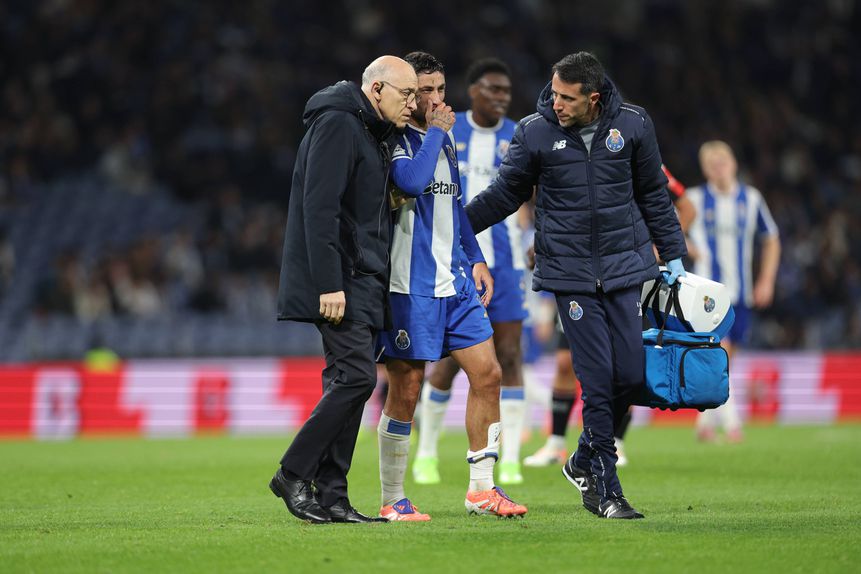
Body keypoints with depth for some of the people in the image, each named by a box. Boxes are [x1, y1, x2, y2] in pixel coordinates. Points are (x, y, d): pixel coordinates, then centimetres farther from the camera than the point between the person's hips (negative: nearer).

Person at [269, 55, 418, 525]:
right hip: (340, 282, -10)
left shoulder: (373, 133, 20)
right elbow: (319, 208, -19)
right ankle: (294, 474, -7)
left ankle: (330, 496, 8)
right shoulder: (337, 125, -12)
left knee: (348, 383, 7)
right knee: (357, 376, -15)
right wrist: (328, 285, -24)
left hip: (362, 282, 10)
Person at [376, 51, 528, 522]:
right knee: (405, 390, -3)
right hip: (410, 285, -7)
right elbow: (411, 181, -28)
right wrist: (435, 132, -15)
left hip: (455, 282, 7)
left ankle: (481, 489, 12)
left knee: (486, 374, 3)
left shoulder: (445, 138, 16)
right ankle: (392, 501, 6)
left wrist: (475, 259, 19)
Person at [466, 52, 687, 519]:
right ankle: (606, 490, 1)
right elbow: (504, 195, 8)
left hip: (623, 267, 2)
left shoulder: (632, 125, 0)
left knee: (630, 373, -2)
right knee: (597, 379, -8)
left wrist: (673, 255, 14)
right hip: (569, 272, -2)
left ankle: (584, 462, 22)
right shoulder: (534, 133, -5)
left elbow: (653, 195, 12)